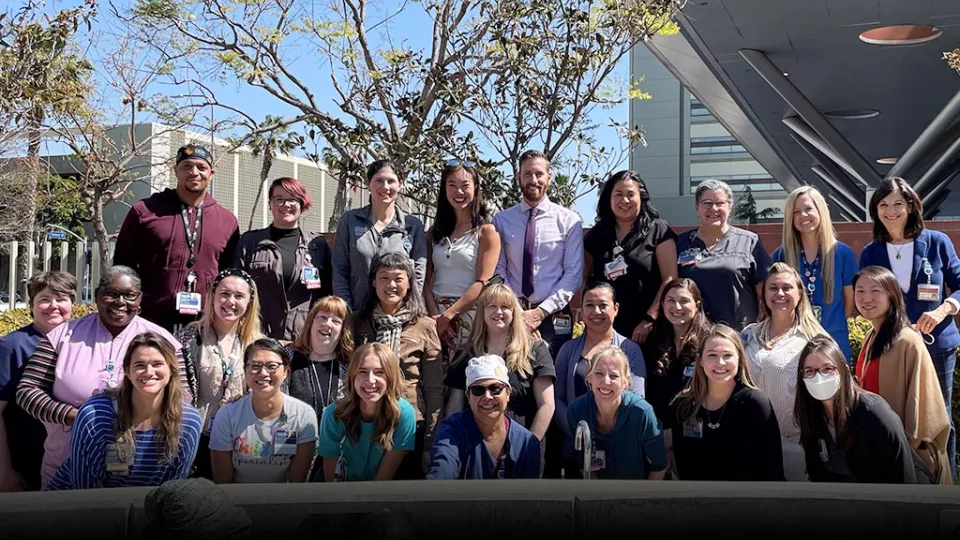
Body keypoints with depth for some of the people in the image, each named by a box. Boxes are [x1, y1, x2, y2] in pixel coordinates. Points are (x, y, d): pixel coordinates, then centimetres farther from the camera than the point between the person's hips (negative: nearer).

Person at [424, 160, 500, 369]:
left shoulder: (486, 232, 1)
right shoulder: (434, 232, 13)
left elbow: (483, 283, -7)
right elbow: (427, 281, 7)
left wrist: (448, 314, -12)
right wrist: (435, 315, -10)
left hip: (468, 315, -3)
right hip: (436, 315, 3)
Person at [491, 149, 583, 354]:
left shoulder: (569, 220, 2)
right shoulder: (502, 220, 6)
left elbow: (574, 274, -2)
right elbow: (498, 271, 4)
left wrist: (541, 311, -11)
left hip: (553, 316, -1)